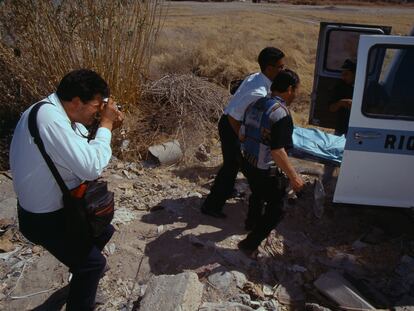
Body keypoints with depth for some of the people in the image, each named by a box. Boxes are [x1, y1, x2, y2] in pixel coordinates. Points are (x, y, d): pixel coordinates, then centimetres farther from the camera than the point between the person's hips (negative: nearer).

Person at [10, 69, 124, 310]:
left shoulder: (57, 111, -2)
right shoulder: (50, 118, -32)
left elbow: (84, 150, 9)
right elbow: (91, 168, -36)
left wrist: (106, 127, -8)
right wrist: (105, 125, -25)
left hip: (60, 204, 9)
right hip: (43, 218, -9)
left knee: (104, 231, 23)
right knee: (93, 262, -1)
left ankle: (83, 272, 51)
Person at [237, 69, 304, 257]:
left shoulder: (256, 104, 1)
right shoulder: (281, 113, -24)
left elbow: (242, 136, 9)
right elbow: (277, 151, -29)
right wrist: (293, 176, -21)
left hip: (247, 163, 8)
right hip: (266, 171, -8)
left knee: (259, 193, 34)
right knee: (276, 209, 10)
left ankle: (252, 221, 58)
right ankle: (250, 244, 12)